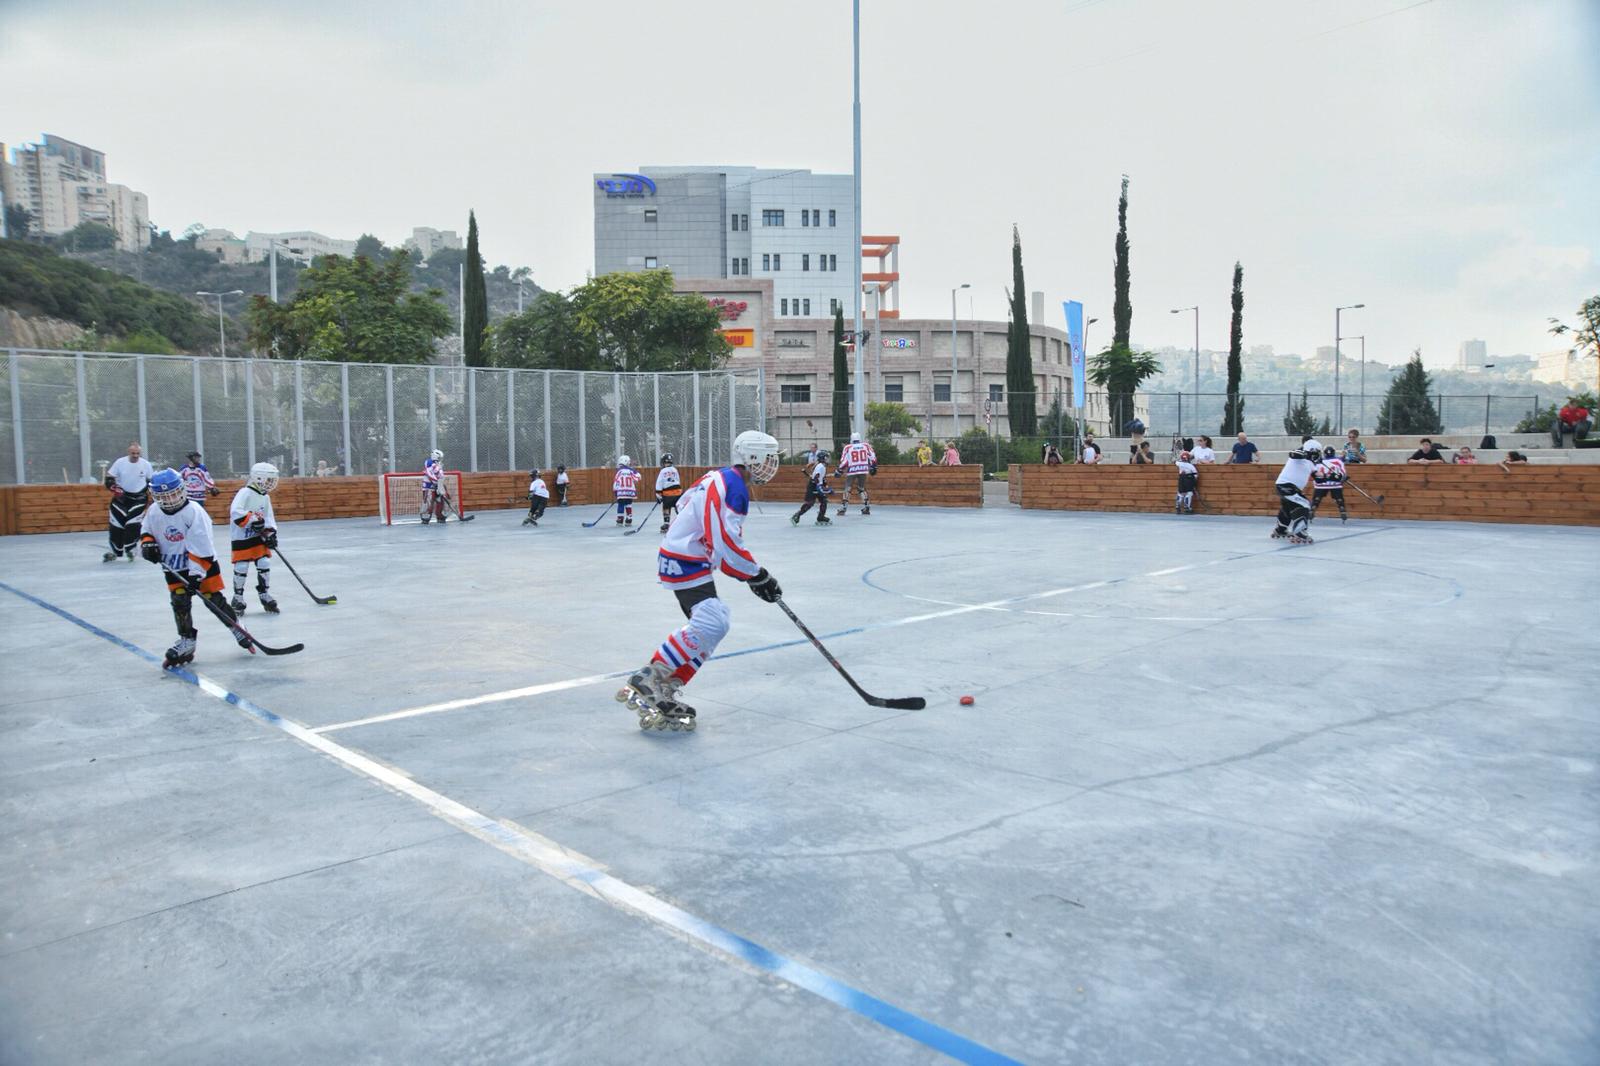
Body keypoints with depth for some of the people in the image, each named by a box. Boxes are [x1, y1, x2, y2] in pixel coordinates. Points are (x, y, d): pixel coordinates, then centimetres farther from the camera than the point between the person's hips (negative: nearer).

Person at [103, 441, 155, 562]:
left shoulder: (146, 464, -5)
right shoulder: (120, 462, -8)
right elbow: (109, 478, -2)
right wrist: (114, 488, -19)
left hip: (138, 498, -1)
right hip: (121, 497, 1)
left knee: (133, 524, -12)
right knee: (116, 524, 2)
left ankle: (130, 549, 7)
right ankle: (114, 551, 16)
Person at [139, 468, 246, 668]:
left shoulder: (194, 512, -22)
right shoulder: (154, 512, -5)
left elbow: (201, 547, -23)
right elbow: (145, 530, 16)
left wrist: (196, 573, -25)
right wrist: (147, 544, -7)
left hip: (203, 563, -4)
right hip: (174, 567, 4)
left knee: (215, 600, -2)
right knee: (179, 603, -3)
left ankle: (236, 627, 18)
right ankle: (186, 642, 6)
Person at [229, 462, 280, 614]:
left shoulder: (265, 497, 9)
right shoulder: (245, 493, -15)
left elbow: (268, 518, 10)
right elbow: (235, 512, -26)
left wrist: (270, 533, -4)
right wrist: (252, 519, -28)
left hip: (259, 536, 6)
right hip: (242, 538, -6)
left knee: (265, 564, 1)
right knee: (241, 567, -3)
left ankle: (263, 594, 15)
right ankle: (238, 598, 13)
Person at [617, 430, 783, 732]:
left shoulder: (721, 478, 15)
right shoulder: (734, 487, -17)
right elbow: (727, 544, -25)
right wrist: (758, 577, -16)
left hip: (681, 559, 11)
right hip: (685, 564, -11)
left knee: (711, 624, 11)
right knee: (711, 624, -22)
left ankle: (665, 692, 9)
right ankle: (645, 683, -19)